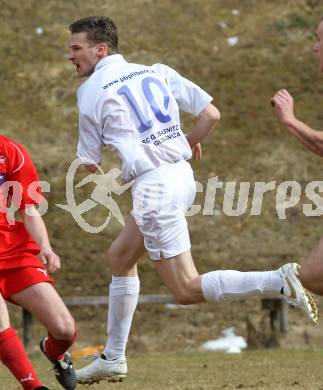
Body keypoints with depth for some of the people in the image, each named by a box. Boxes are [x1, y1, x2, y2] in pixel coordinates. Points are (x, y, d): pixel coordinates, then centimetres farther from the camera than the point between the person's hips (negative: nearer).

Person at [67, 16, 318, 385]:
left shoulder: (91, 91, -4)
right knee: (119, 257, 23)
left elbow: (90, 164, 2)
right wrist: (188, 144, 25)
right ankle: (113, 359, 28)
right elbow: (211, 114, 6)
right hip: (182, 175, 8)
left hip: (153, 187, -8)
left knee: (187, 291, -5)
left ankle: (278, 282, -20)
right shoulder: (156, 72, 10)